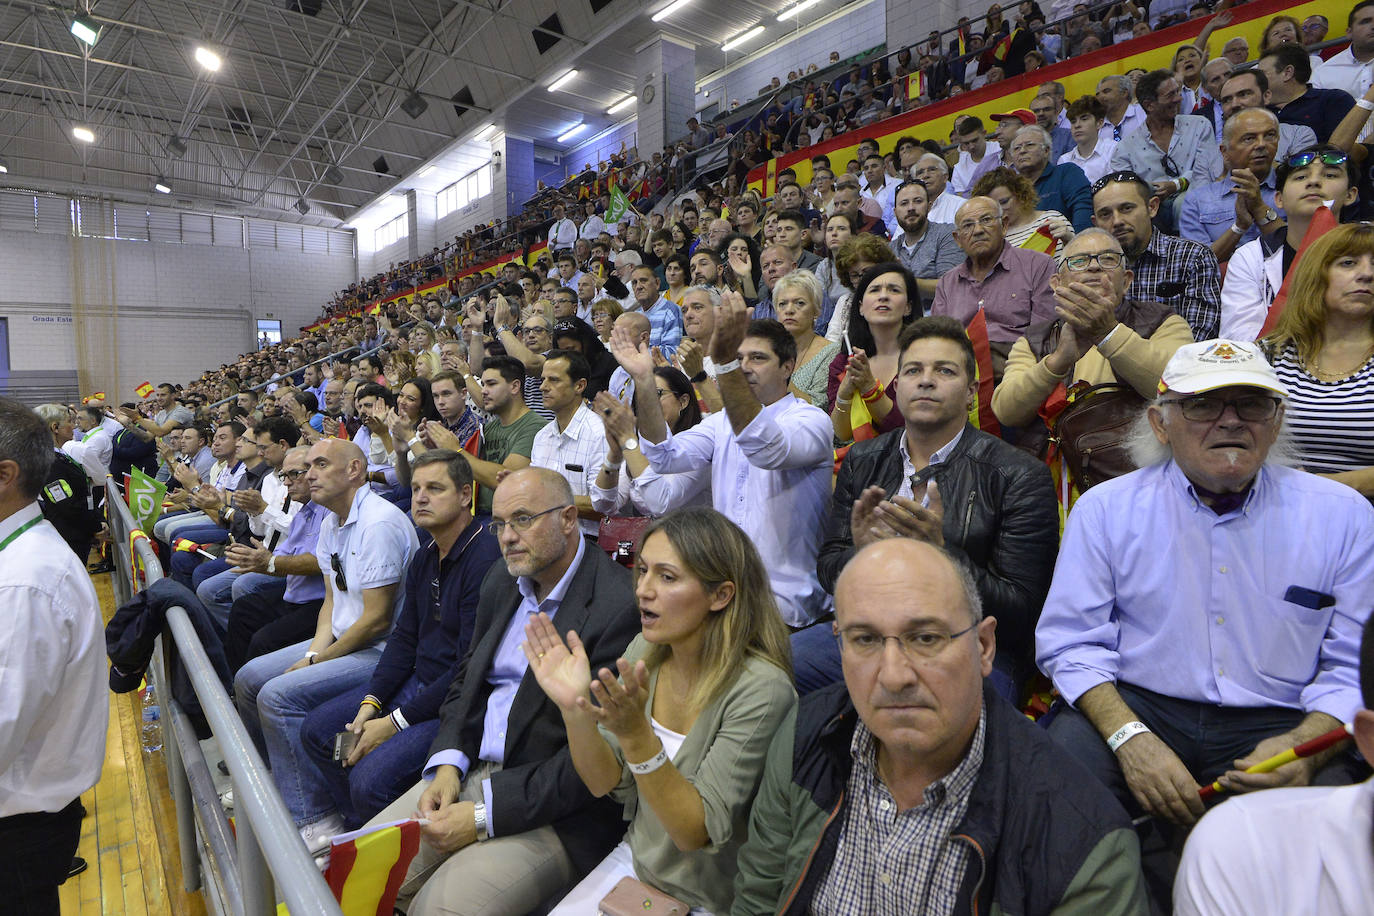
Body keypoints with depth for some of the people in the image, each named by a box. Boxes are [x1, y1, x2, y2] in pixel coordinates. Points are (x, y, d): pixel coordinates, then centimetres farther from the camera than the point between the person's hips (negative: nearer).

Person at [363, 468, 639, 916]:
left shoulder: (620, 606, -21)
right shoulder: (503, 578, 6)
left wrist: (485, 814, -18)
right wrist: (448, 761, -3)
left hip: (554, 809, -7)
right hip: (470, 770, 7)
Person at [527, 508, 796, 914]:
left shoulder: (761, 690, -27)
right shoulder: (645, 650, -8)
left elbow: (696, 832, -24)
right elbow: (604, 783, -5)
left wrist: (636, 735, -38)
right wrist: (573, 709, -23)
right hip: (636, 858, 5)